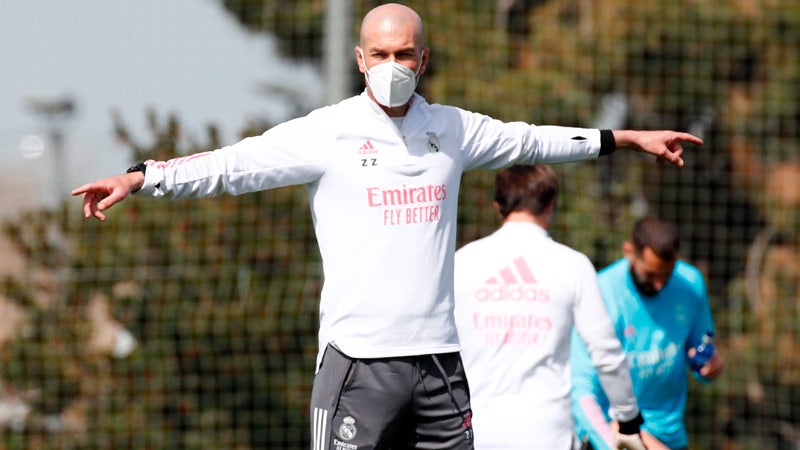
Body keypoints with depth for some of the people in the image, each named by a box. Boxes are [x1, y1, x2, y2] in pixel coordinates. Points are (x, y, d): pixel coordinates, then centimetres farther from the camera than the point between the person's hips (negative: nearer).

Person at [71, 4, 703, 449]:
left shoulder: (452, 130, 11)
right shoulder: (326, 133, -2)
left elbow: (528, 141, 25)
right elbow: (231, 165, -8)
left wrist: (627, 138, 31)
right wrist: (139, 178, -19)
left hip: (438, 355, 4)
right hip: (358, 355, -4)